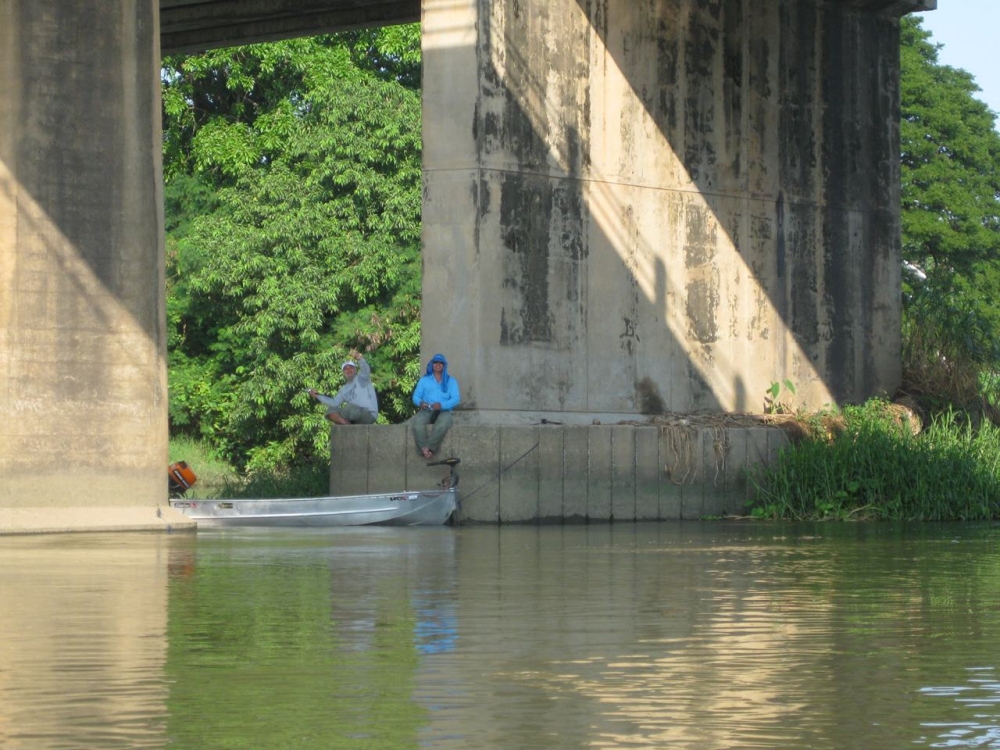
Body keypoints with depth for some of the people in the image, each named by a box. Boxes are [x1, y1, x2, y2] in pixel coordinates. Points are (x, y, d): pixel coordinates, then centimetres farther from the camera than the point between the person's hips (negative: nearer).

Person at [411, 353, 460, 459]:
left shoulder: (451, 381, 16)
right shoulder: (424, 380, 21)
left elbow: (455, 399, 2)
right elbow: (416, 396, 11)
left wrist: (441, 405, -18)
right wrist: (420, 403, -15)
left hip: (443, 411, -1)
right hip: (426, 410, 1)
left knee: (442, 425, -40)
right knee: (417, 423, -36)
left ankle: (430, 448, -39)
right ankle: (424, 448, -40)